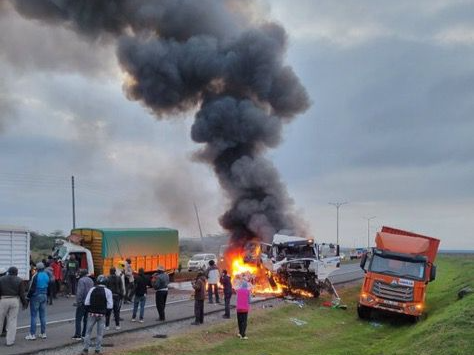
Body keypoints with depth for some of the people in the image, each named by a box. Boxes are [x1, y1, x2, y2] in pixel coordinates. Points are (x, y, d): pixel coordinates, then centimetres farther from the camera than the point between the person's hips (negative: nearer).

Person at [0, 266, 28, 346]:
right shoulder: (19, 280, 3)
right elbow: (22, 294, 0)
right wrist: (24, 303, 10)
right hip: (15, 300, 0)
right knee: (12, 321, 6)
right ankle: (10, 341, 7)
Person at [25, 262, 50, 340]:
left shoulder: (36, 276, -15)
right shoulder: (47, 276, 6)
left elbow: (32, 288, -15)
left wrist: (28, 296, -5)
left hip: (36, 296, -6)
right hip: (44, 296, 6)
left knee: (33, 316, -2)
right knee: (43, 315, 11)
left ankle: (32, 334, -2)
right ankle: (43, 333, 15)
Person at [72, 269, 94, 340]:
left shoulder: (81, 280, -13)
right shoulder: (90, 280, 13)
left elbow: (80, 292, -20)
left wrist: (78, 302, -17)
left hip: (82, 303, -8)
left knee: (78, 319, -3)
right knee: (86, 319, 13)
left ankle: (78, 335, -5)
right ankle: (84, 334, 15)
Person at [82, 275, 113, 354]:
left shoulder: (92, 290, -2)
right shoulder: (108, 291, -8)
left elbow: (86, 303, -4)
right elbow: (110, 306, -11)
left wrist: (90, 309, 10)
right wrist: (105, 310, 6)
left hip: (92, 314, 1)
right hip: (102, 315, -1)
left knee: (88, 332, 11)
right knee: (100, 333, 9)